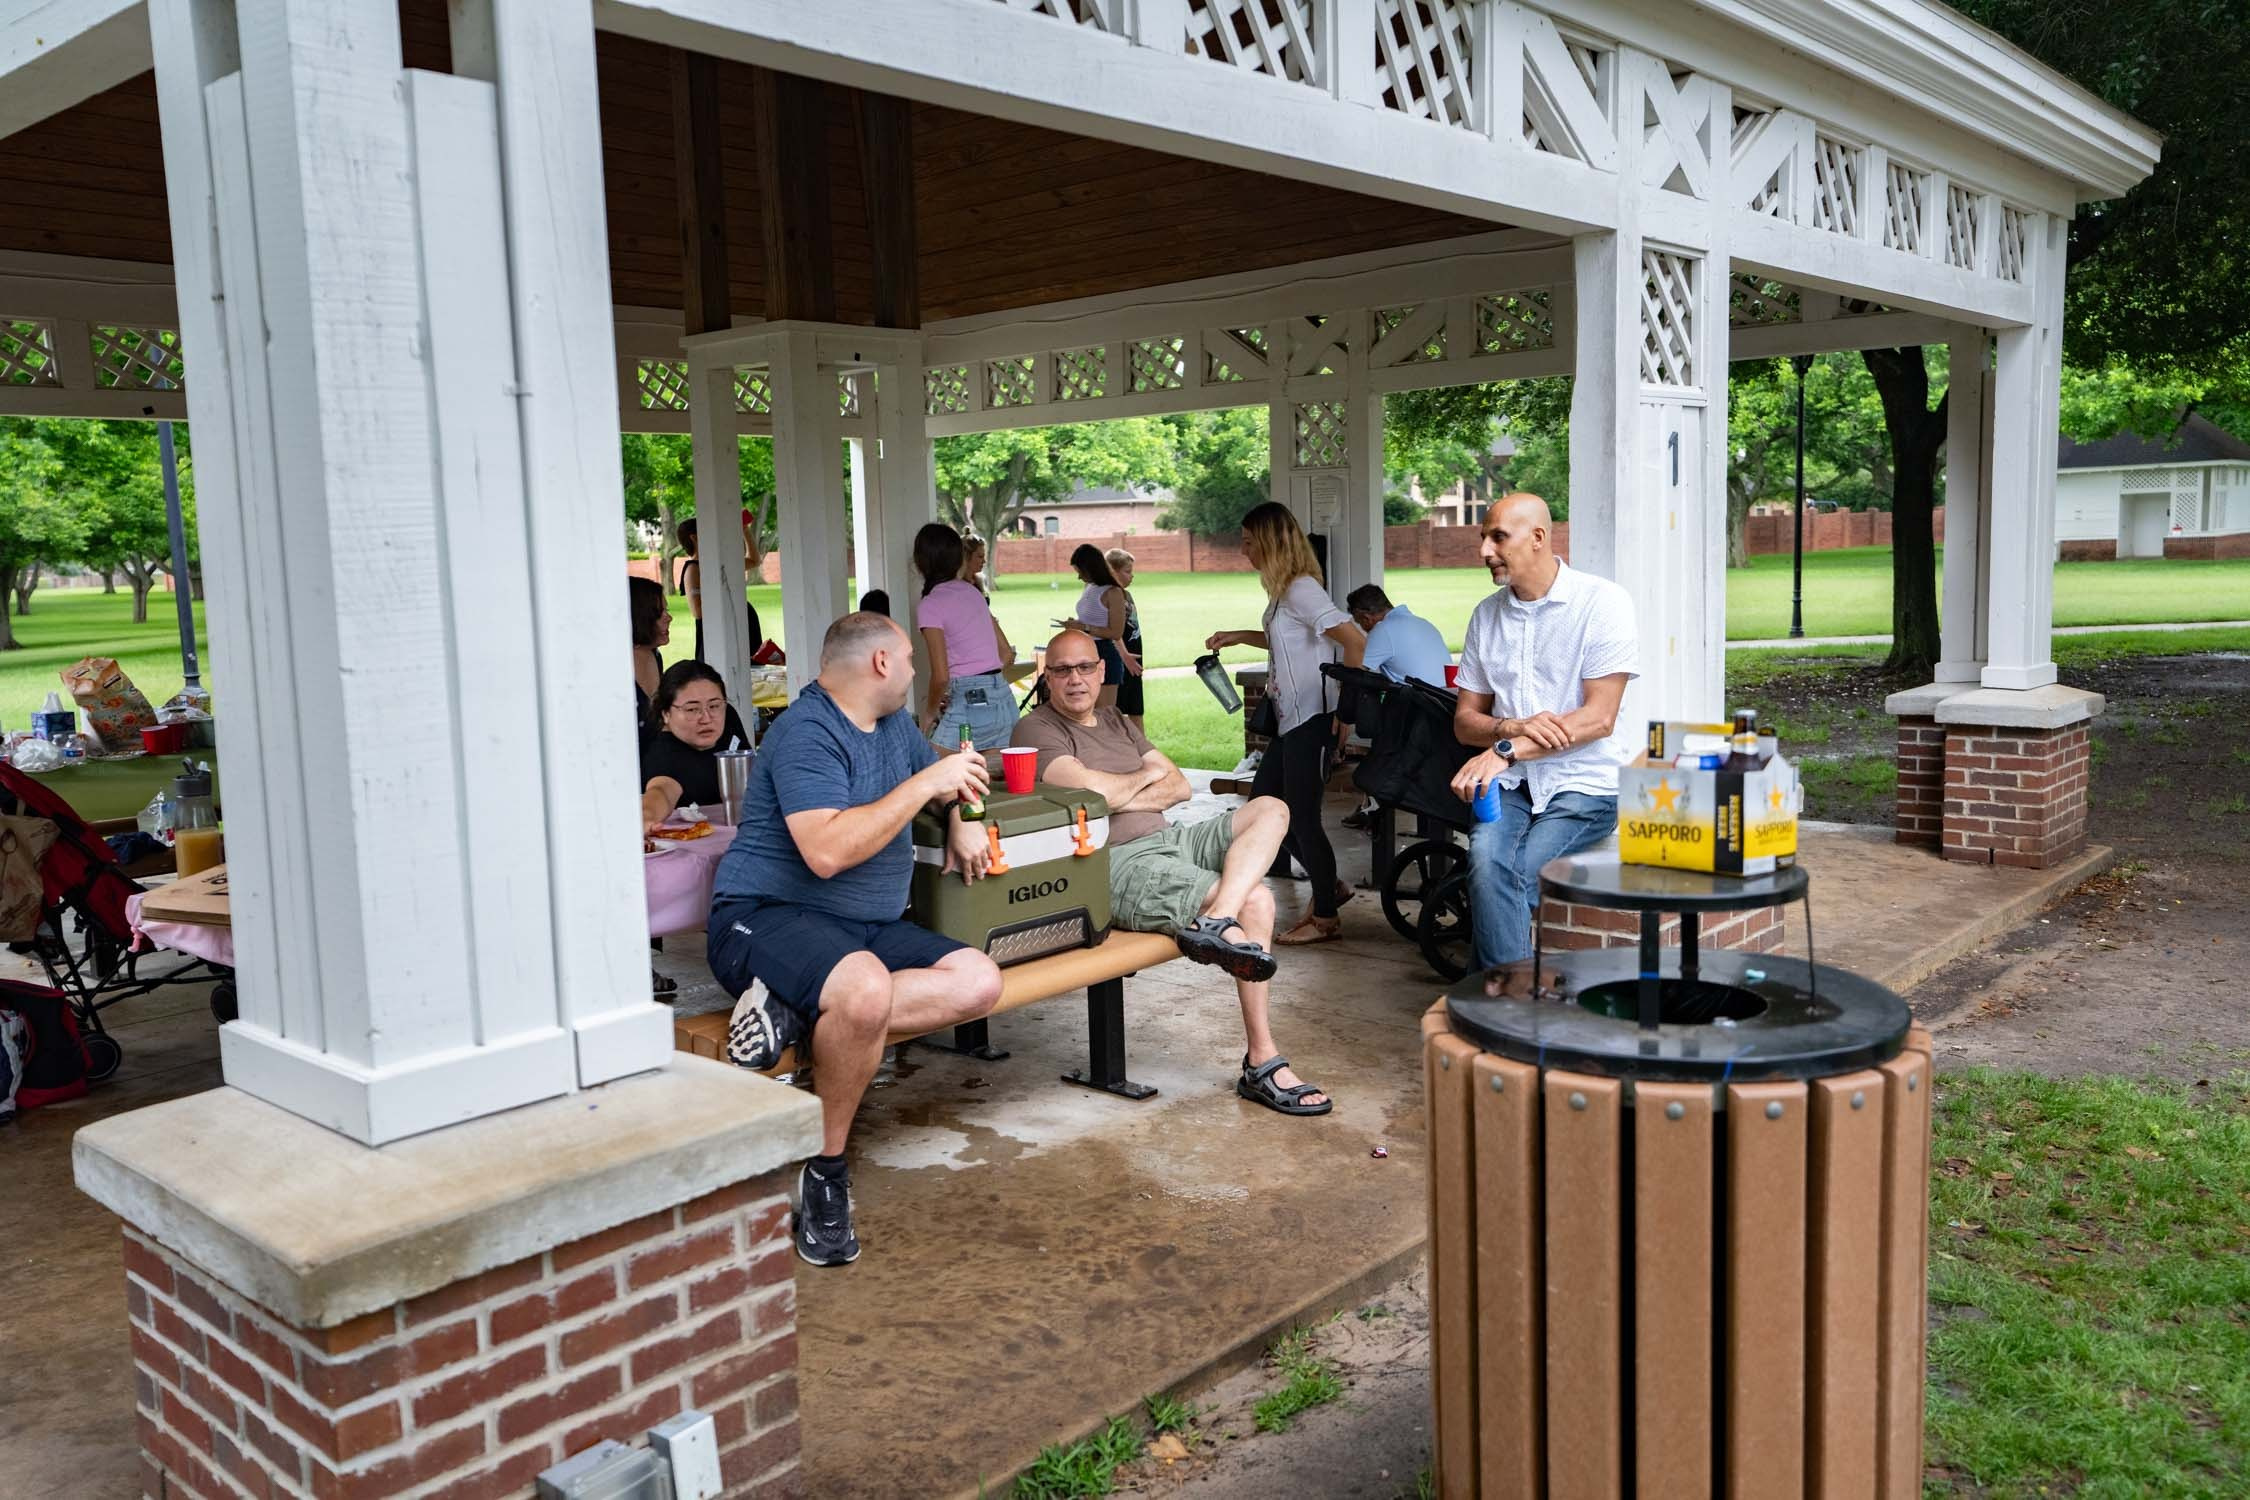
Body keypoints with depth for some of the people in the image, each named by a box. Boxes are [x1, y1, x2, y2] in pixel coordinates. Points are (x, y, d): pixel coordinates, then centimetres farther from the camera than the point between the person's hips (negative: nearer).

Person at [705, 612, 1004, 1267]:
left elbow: (946, 777, 37)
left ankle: (798, 1013, -20)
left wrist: (961, 822, 14)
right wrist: (925, 784, -22)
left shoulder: (894, 724, 15)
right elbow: (827, 851, -28)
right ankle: (825, 1171, -19)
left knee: (978, 981, -15)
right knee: (867, 989, -40)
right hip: (766, 916, -9)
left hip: (868, 928, 9)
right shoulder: (808, 732, -14)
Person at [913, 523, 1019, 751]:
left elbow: (941, 676, -13)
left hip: (969, 706, -7)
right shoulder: (972, 591, 13)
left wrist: (930, 711, 3)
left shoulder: (930, 606, -8)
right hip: (1005, 700, 7)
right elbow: (1007, 653, 17)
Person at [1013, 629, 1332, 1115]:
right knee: (1255, 899, -22)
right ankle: (1261, 1065, -18)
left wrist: (1124, 799, -6)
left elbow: (1179, 786, 14)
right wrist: (1146, 775, 1)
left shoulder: (1116, 721, 23)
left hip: (1169, 838, 9)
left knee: (1271, 810, -5)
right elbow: (1091, 790, -19)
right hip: (1120, 864, -9)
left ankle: (1215, 920, -31)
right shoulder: (1038, 729, -3)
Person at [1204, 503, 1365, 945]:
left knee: (1302, 816, -3)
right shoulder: (1284, 590, 14)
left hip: (1312, 721, -10)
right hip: (1292, 720, 10)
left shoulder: (1301, 588, -15)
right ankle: (1329, 887, 23)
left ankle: (1325, 918, 10)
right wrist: (1239, 636, 27)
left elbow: (1355, 642, -23)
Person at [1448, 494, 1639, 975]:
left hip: (1583, 781, -4)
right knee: (1487, 858, -28)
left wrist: (1507, 749, -23)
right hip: (1509, 782, 4)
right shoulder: (1487, 615, 12)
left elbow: (1599, 717, -13)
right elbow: (1465, 721, 12)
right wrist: (1516, 728, -12)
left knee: (1508, 878, -26)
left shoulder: (1602, 603, -5)